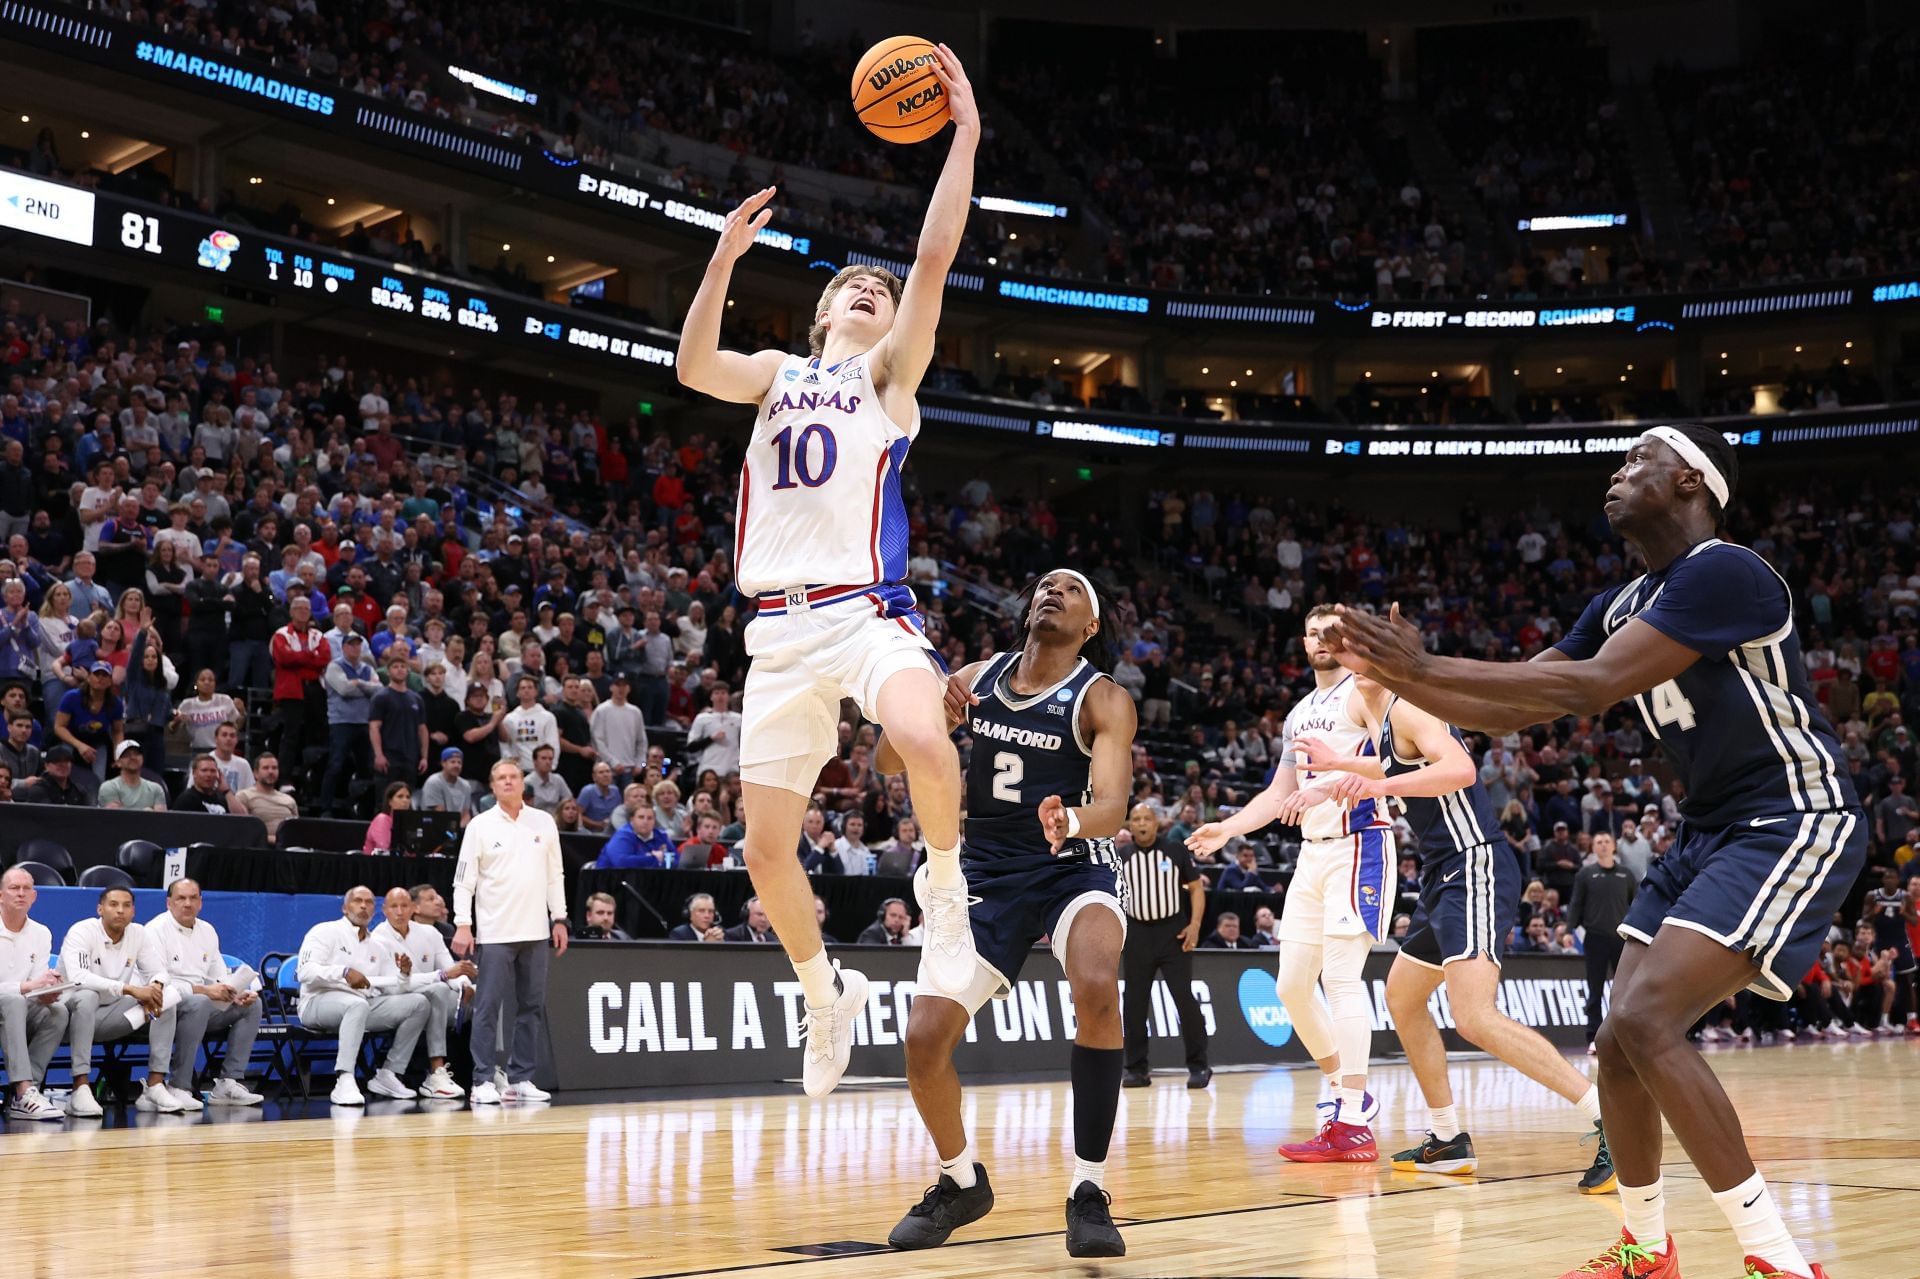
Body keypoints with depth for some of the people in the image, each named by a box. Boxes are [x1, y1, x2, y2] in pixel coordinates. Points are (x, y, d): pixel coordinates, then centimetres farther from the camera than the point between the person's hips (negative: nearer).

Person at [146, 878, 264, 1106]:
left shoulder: (207, 931, 14)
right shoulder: (156, 930, -9)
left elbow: (220, 977, 15)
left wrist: (239, 993, -9)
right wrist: (203, 990, -27)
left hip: (202, 1002, 8)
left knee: (252, 1005, -8)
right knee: (199, 1003, -37)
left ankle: (230, 1082, -12)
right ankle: (179, 1087, -31)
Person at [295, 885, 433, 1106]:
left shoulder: (378, 947, 21)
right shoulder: (325, 932, 2)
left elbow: (394, 989, 13)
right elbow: (306, 972, -13)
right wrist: (344, 972, -27)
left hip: (365, 1004, 7)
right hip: (320, 1002, -7)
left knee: (419, 1003, -7)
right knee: (357, 1004, -40)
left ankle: (388, 1074, -6)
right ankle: (344, 1081, -46)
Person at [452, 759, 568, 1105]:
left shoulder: (543, 823, 9)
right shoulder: (480, 826, 0)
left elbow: (555, 875, 13)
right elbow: (464, 879, -2)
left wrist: (559, 919, 7)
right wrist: (462, 926, -10)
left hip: (535, 932, 4)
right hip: (494, 933, -4)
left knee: (532, 1006, 5)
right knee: (488, 1006, -4)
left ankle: (521, 1079, 12)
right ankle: (483, 1081, -1)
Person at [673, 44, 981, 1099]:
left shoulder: (889, 369, 11)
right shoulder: (777, 374, 19)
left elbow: (935, 260, -3)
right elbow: (693, 368, -2)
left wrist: (963, 138, -7)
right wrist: (726, 257, -14)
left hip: (866, 608, -3)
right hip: (780, 627, 3)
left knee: (924, 742, -35)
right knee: (765, 849, 1)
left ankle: (945, 889, -8)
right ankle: (825, 994, 25)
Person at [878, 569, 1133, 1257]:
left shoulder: (1104, 699, -9)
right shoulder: (977, 677, 1)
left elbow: (1112, 804, -23)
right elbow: (887, 762, 2)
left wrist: (1072, 821, -47)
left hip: (1074, 868, -3)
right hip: (986, 872, 3)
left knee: (1097, 987, -33)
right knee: (925, 1037, -9)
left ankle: (1088, 1189, -21)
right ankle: (961, 1182, 19)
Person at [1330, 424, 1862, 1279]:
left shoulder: (1721, 570, -19)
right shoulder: (1621, 606, 10)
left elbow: (1593, 687, -28)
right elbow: (1508, 711, 13)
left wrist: (1424, 665, -25)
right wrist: (1397, 675, -1)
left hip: (1793, 825, -9)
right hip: (1708, 832, 10)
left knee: (1647, 1022, -23)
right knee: (1621, 1039, 8)